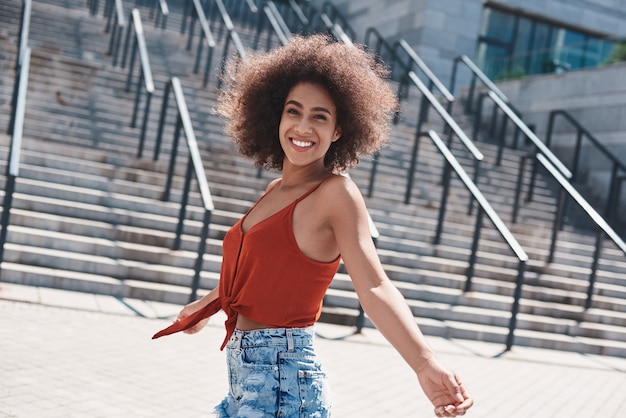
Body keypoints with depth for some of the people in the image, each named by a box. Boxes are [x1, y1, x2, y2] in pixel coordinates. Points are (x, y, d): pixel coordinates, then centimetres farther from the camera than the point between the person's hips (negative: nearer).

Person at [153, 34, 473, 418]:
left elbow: (374, 287, -24)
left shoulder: (337, 192, -13)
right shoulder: (276, 191, 8)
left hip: (281, 384, -7)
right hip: (243, 373, 7)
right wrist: (205, 306, 40)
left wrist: (426, 364, -38)